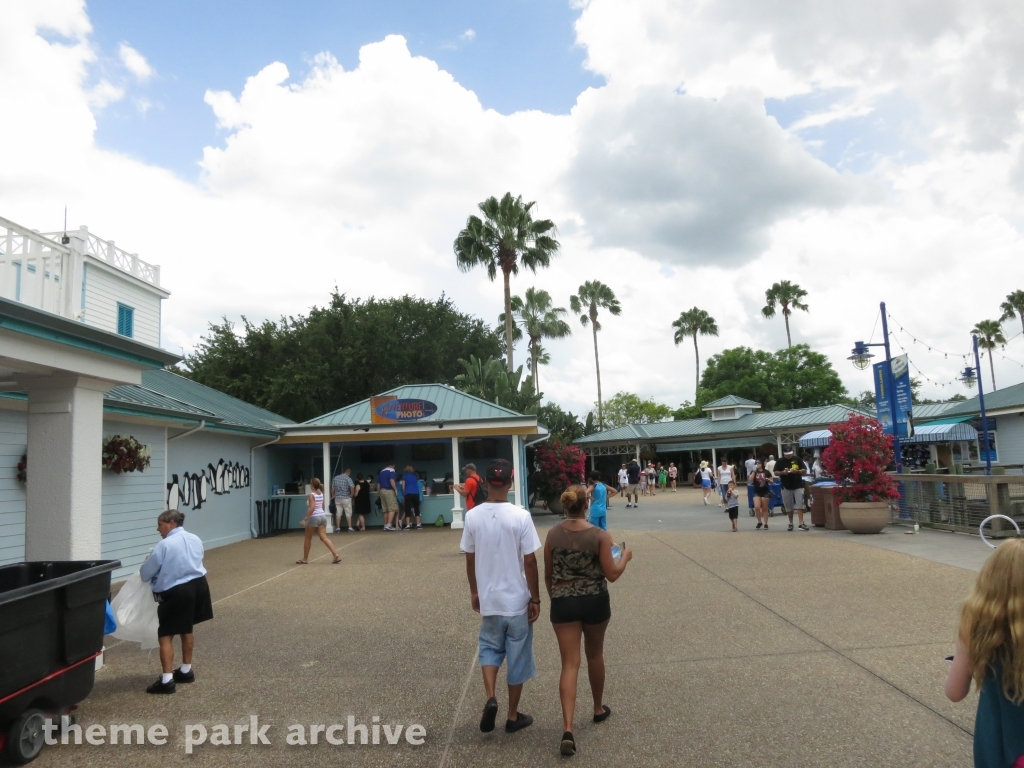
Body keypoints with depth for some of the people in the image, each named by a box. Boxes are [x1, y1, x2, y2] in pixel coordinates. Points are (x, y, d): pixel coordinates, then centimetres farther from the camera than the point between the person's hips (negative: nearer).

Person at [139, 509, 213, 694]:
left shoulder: (164, 544, -15)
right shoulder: (195, 539, 6)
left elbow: (145, 573, -6)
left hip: (176, 592, -8)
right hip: (197, 585, 8)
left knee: (166, 635, 1)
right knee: (187, 629, 22)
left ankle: (167, 680, -3)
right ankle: (186, 670, 33)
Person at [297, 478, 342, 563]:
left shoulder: (311, 495, -11)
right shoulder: (321, 494, 11)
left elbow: (312, 508, -21)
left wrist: (305, 519, -21)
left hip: (314, 517, -7)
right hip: (322, 516, 7)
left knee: (308, 538, 10)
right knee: (324, 538, 2)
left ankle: (305, 559, 19)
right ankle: (336, 555, -12)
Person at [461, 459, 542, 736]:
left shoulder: (472, 516, -7)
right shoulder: (521, 516, -16)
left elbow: (470, 559, 2)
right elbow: (530, 562, -13)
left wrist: (474, 591, 16)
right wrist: (535, 599, -2)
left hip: (488, 599, 2)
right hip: (517, 600, -2)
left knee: (489, 649, 23)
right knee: (517, 658, 13)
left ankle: (490, 698, 3)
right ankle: (513, 717, 23)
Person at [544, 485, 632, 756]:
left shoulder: (553, 535, -5)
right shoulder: (599, 535, -12)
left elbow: (548, 575, 3)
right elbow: (612, 575, -10)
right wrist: (625, 557, 9)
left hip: (563, 603, 1)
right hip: (595, 602, 0)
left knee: (570, 664, 2)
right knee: (595, 655, 22)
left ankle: (568, 729, -8)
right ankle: (599, 709, 42)